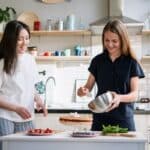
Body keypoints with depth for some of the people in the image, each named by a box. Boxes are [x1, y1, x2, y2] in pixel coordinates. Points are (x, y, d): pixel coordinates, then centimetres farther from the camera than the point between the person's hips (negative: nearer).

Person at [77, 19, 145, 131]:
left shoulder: (131, 62, -2)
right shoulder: (98, 61, 5)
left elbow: (134, 94, -6)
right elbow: (89, 86, 9)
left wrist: (119, 98, -26)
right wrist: (84, 90, -14)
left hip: (123, 119, -2)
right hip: (100, 119, 2)